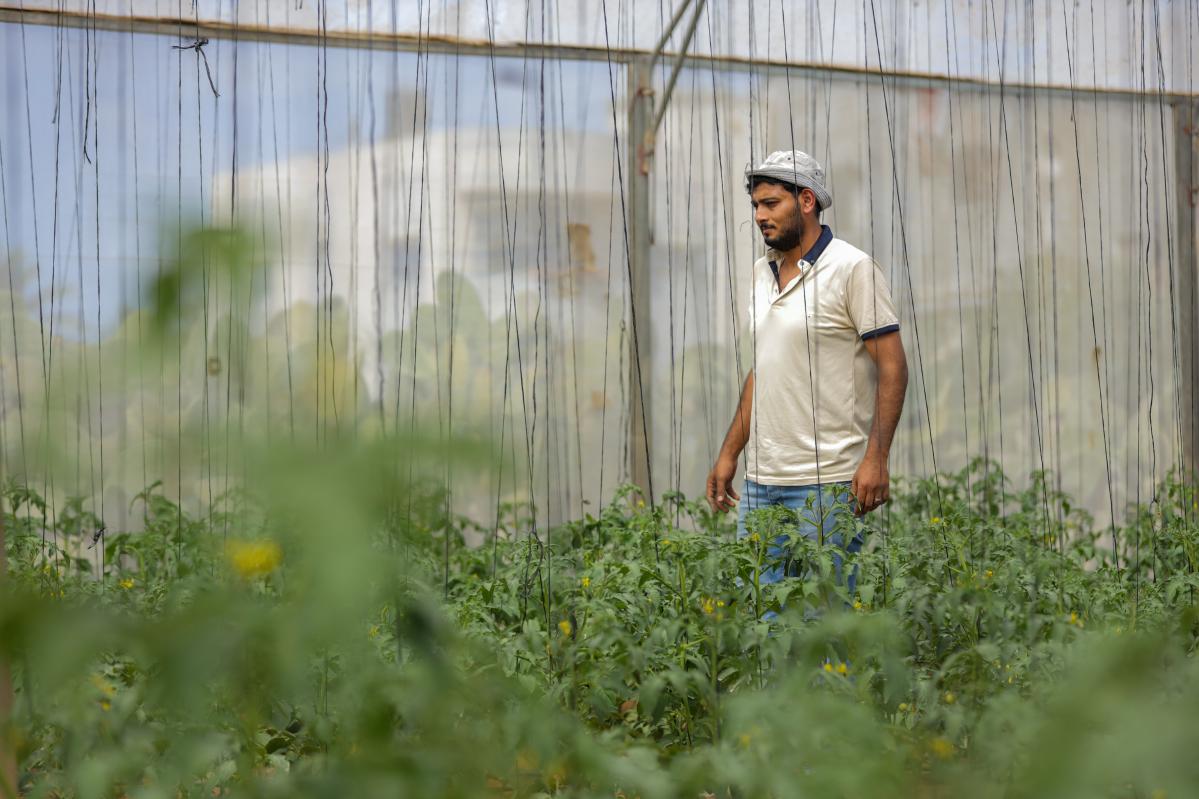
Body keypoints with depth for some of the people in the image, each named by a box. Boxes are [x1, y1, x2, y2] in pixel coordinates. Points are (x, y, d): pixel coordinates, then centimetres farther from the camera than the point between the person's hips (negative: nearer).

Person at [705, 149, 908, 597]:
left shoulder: (853, 269, -8)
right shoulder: (761, 273, 15)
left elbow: (892, 366, -10)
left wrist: (876, 458, -19)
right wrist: (729, 453, 18)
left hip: (827, 480, -7)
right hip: (762, 478, 7)